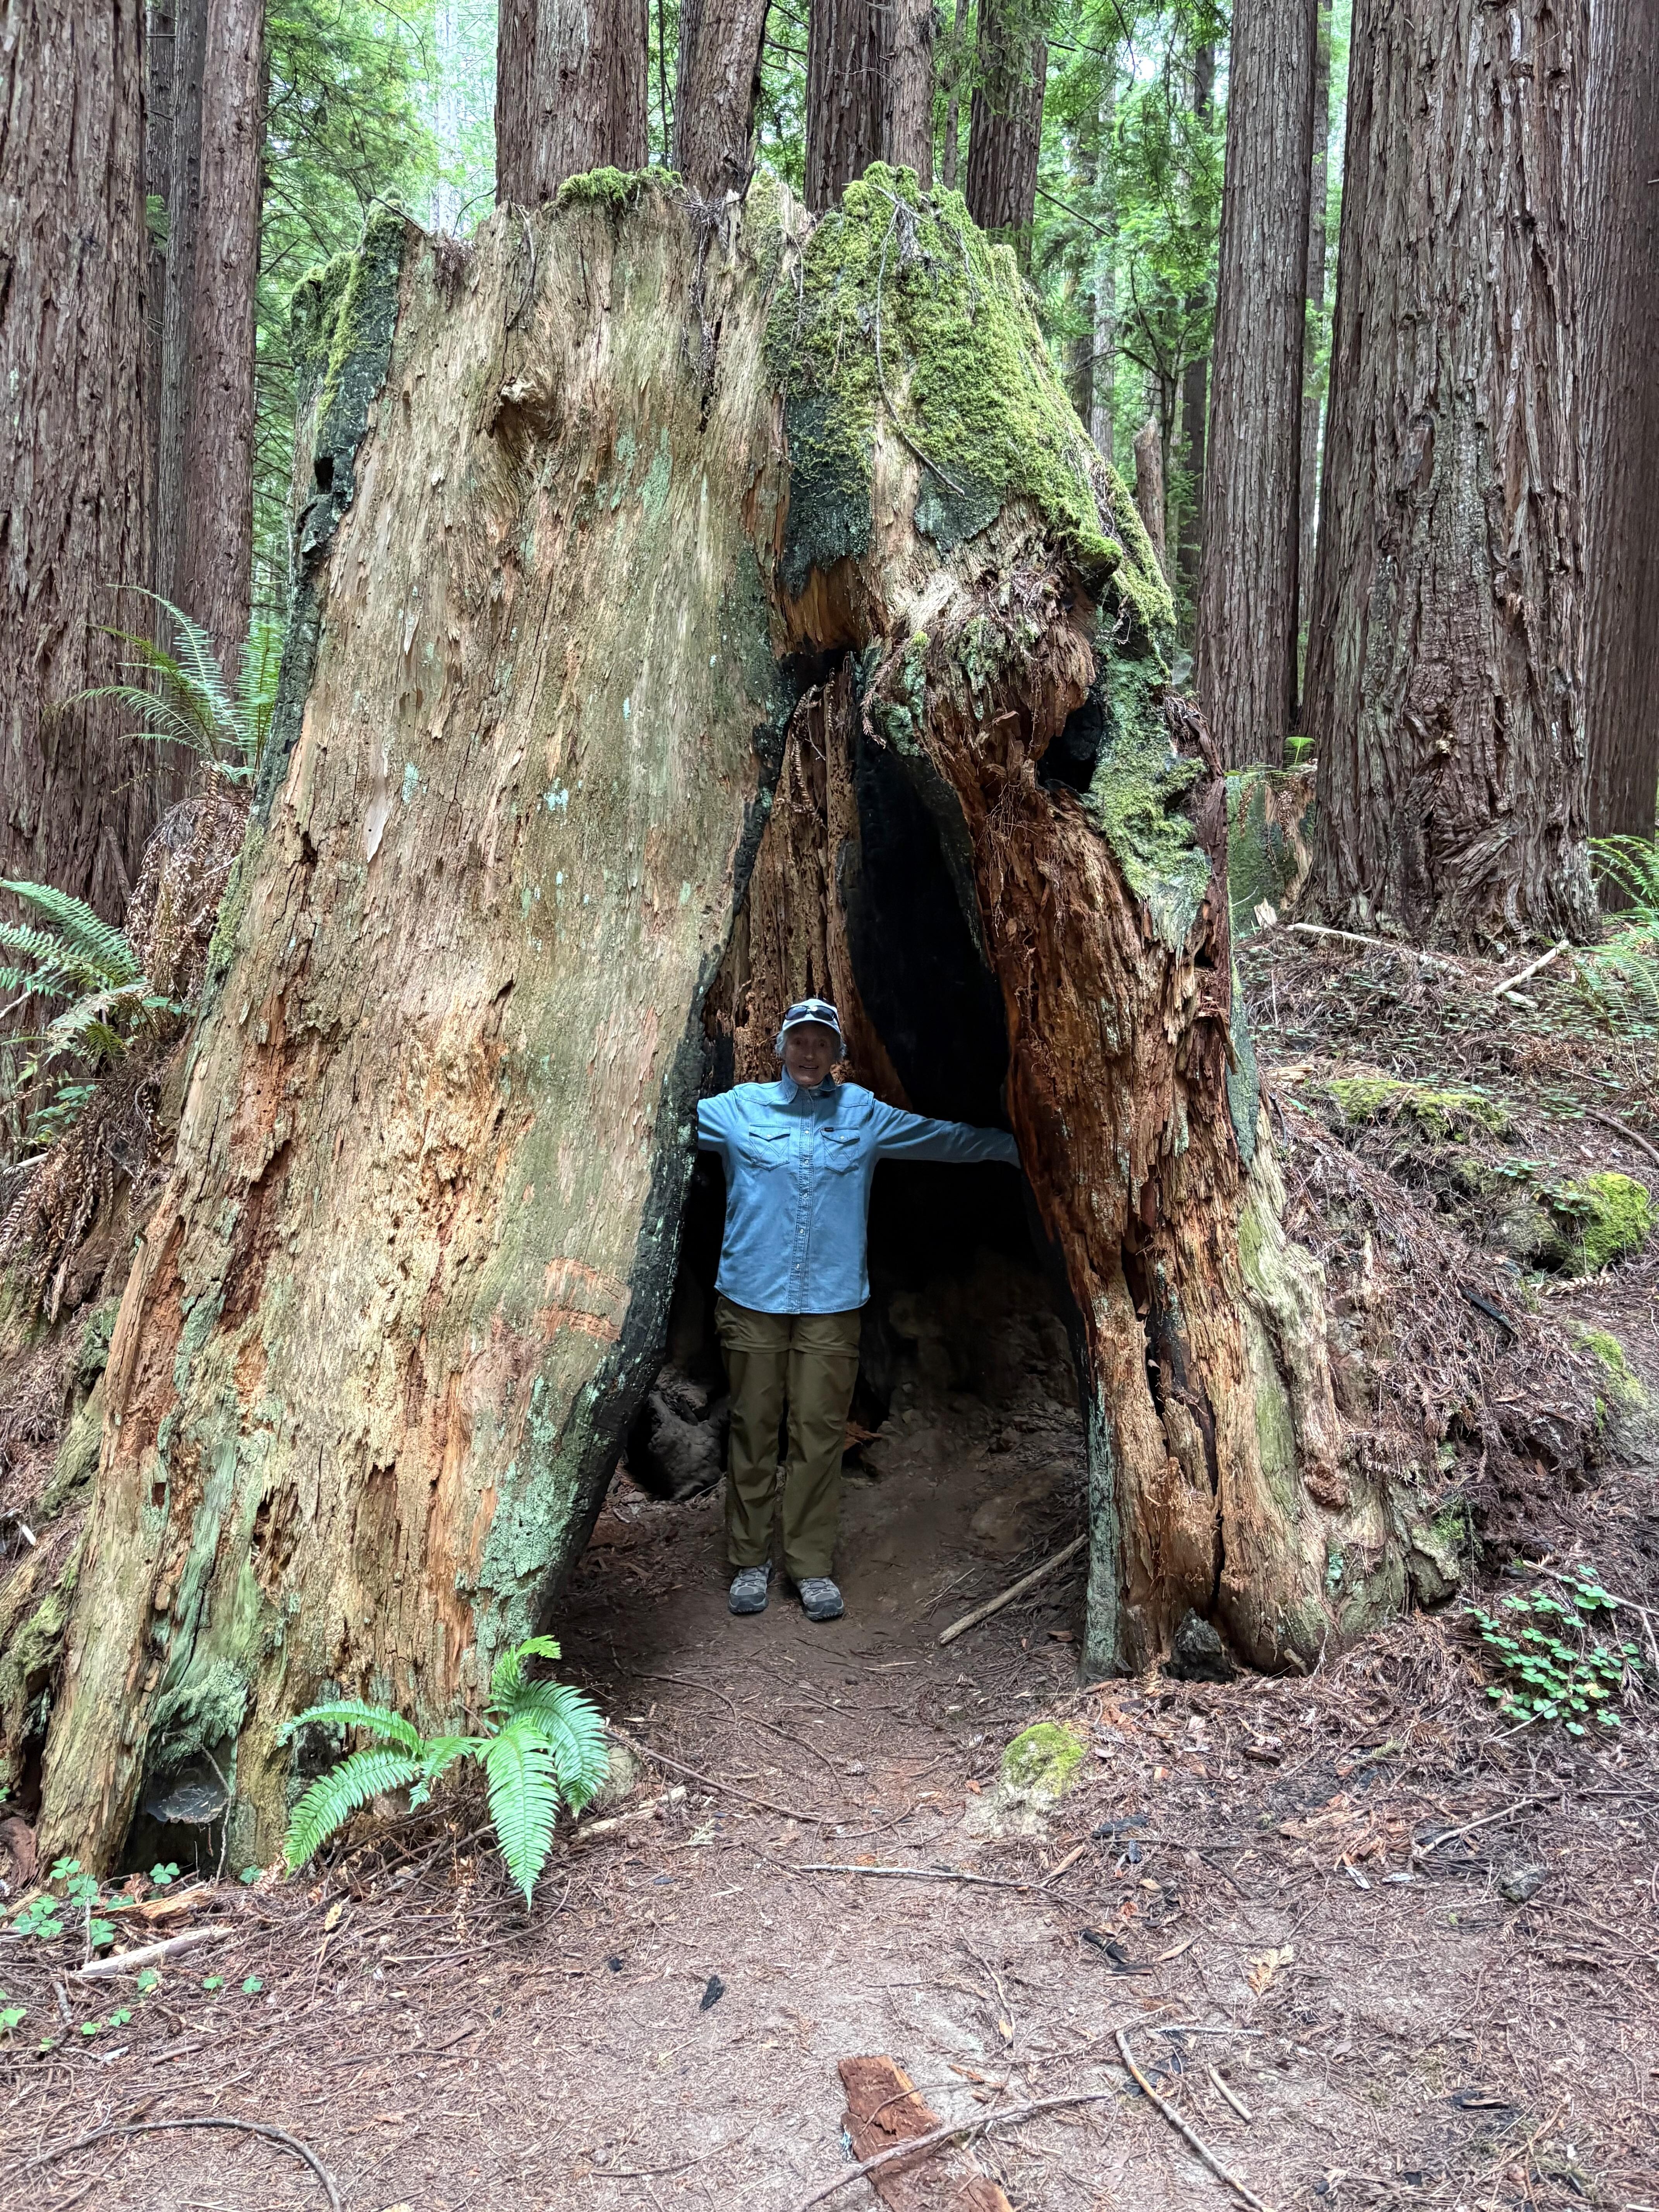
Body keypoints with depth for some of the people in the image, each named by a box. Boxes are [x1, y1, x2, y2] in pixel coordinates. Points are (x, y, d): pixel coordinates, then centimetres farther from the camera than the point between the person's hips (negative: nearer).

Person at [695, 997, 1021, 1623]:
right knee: (752, 1429, 3)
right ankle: (750, 1560, 17)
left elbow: (945, 1137, 17)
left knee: (820, 1434, 1)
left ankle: (812, 1565, 13)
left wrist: (1020, 1145, 18)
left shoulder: (865, 1114, 10)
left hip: (832, 1302, 1)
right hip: (750, 1298, -1)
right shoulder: (737, 1107, 5)